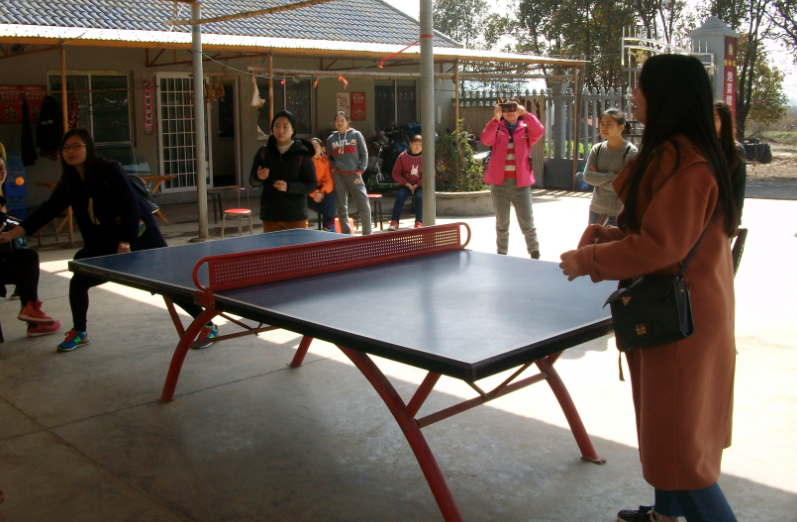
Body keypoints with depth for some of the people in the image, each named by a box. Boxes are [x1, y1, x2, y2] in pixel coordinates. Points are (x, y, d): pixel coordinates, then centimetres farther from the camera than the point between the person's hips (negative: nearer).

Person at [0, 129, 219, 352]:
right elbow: (47, 211, 4)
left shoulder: (109, 171, -16)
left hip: (139, 238, -6)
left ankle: (208, 325, 4)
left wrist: (125, 244, -23)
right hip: (105, 246, 6)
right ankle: (79, 333, 23)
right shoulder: (69, 183, 2)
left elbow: (131, 208, -20)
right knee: (78, 282, -1)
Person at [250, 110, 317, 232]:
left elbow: (312, 185, -4)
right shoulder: (263, 152, 4)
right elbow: (253, 182, 8)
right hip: (270, 216, 2)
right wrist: (258, 177, -16)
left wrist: (288, 187, -18)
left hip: (296, 217, -2)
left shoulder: (302, 154, -4)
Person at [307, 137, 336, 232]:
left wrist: (322, 192, -27)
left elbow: (329, 181, -7)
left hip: (320, 189, 2)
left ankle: (329, 225, -22)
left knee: (330, 196, -26)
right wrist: (314, 193, -32)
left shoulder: (325, 160, -1)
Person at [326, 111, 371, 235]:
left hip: (354, 175, -2)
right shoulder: (331, 139, 11)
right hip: (338, 176, 2)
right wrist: (332, 168, 1)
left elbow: (364, 154, 6)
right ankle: (346, 234, 12)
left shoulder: (356, 135, 6)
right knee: (342, 207, 4)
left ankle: (367, 234, 4)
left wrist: (360, 171, -3)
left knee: (364, 205, -8)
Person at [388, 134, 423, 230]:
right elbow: (396, 173, 0)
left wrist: (417, 185, -12)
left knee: (420, 197, -30)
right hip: (405, 185, 0)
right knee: (400, 197, -27)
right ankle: (394, 222, -26)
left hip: (420, 185, 0)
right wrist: (407, 184, -11)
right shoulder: (403, 156, -3)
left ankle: (419, 223, -24)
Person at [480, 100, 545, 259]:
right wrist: (495, 118, -25)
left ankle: (535, 256, 11)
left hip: (521, 183, -1)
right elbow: (486, 139, -14)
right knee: (502, 224, 11)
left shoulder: (526, 129, 7)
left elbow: (539, 131, -14)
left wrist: (525, 114, -24)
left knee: (527, 223, 2)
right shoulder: (497, 129, 7)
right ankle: (501, 256, 19)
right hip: (499, 183, 1)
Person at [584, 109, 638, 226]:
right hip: (596, 210, 5)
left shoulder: (631, 152, -9)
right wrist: (612, 176, -16)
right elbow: (587, 176, -6)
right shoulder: (597, 149, 5)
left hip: (618, 213, -5)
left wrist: (598, 178, -10)